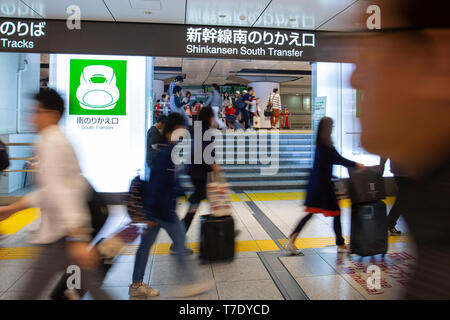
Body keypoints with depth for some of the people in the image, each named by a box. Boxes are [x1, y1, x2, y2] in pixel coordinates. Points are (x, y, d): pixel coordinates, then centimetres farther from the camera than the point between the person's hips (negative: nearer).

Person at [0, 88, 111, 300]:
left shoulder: (50, 144, -14)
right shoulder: (60, 142, 16)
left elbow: (60, 191, -24)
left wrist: (76, 239, -30)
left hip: (64, 235, -9)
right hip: (77, 229, 9)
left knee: (29, 293, 6)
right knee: (92, 285, 15)